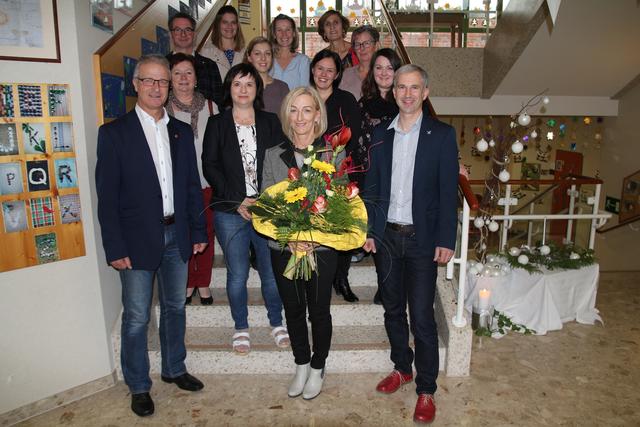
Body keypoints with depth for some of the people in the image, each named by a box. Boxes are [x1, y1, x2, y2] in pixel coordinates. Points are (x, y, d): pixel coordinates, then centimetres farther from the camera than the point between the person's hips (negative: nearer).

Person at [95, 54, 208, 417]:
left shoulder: (182, 131, 8)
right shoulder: (114, 132, -4)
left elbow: (193, 186, 10)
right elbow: (107, 195, -7)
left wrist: (199, 231, 6)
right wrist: (115, 248, -11)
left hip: (177, 236, 4)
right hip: (138, 240, -4)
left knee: (175, 308, 17)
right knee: (137, 317, 6)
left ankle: (175, 369, 36)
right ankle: (139, 386, 25)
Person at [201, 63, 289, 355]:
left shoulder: (270, 122, 9)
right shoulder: (217, 124, 6)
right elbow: (210, 166, 0)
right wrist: (237, 201, -9)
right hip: (230, 211, 0)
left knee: (272, 271, 6)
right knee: (237, 275, 5)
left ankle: (276, 322, 27)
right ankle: (241, 327, 25)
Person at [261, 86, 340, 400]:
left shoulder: (334, 153, -4)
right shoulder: (273, 155, 2)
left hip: (322, 247, -2)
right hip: (283, 247, 2)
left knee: (319, 310, 12)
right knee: (293, 310, 16)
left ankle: (317, 368, 35)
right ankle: (301, 365, 38)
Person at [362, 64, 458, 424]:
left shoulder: (442, 134, -3)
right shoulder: (381, 134, 7)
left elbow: (449, 191, -6)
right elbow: (371, 185, 9)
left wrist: (446, 240, -10)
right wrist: (368, 229, 3)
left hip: (422, 238, -4)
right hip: (386, 236, 4)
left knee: (422, 317, -1)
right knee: (393, 309, 16)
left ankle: (426, 389, 17)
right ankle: (402, 369, 36)